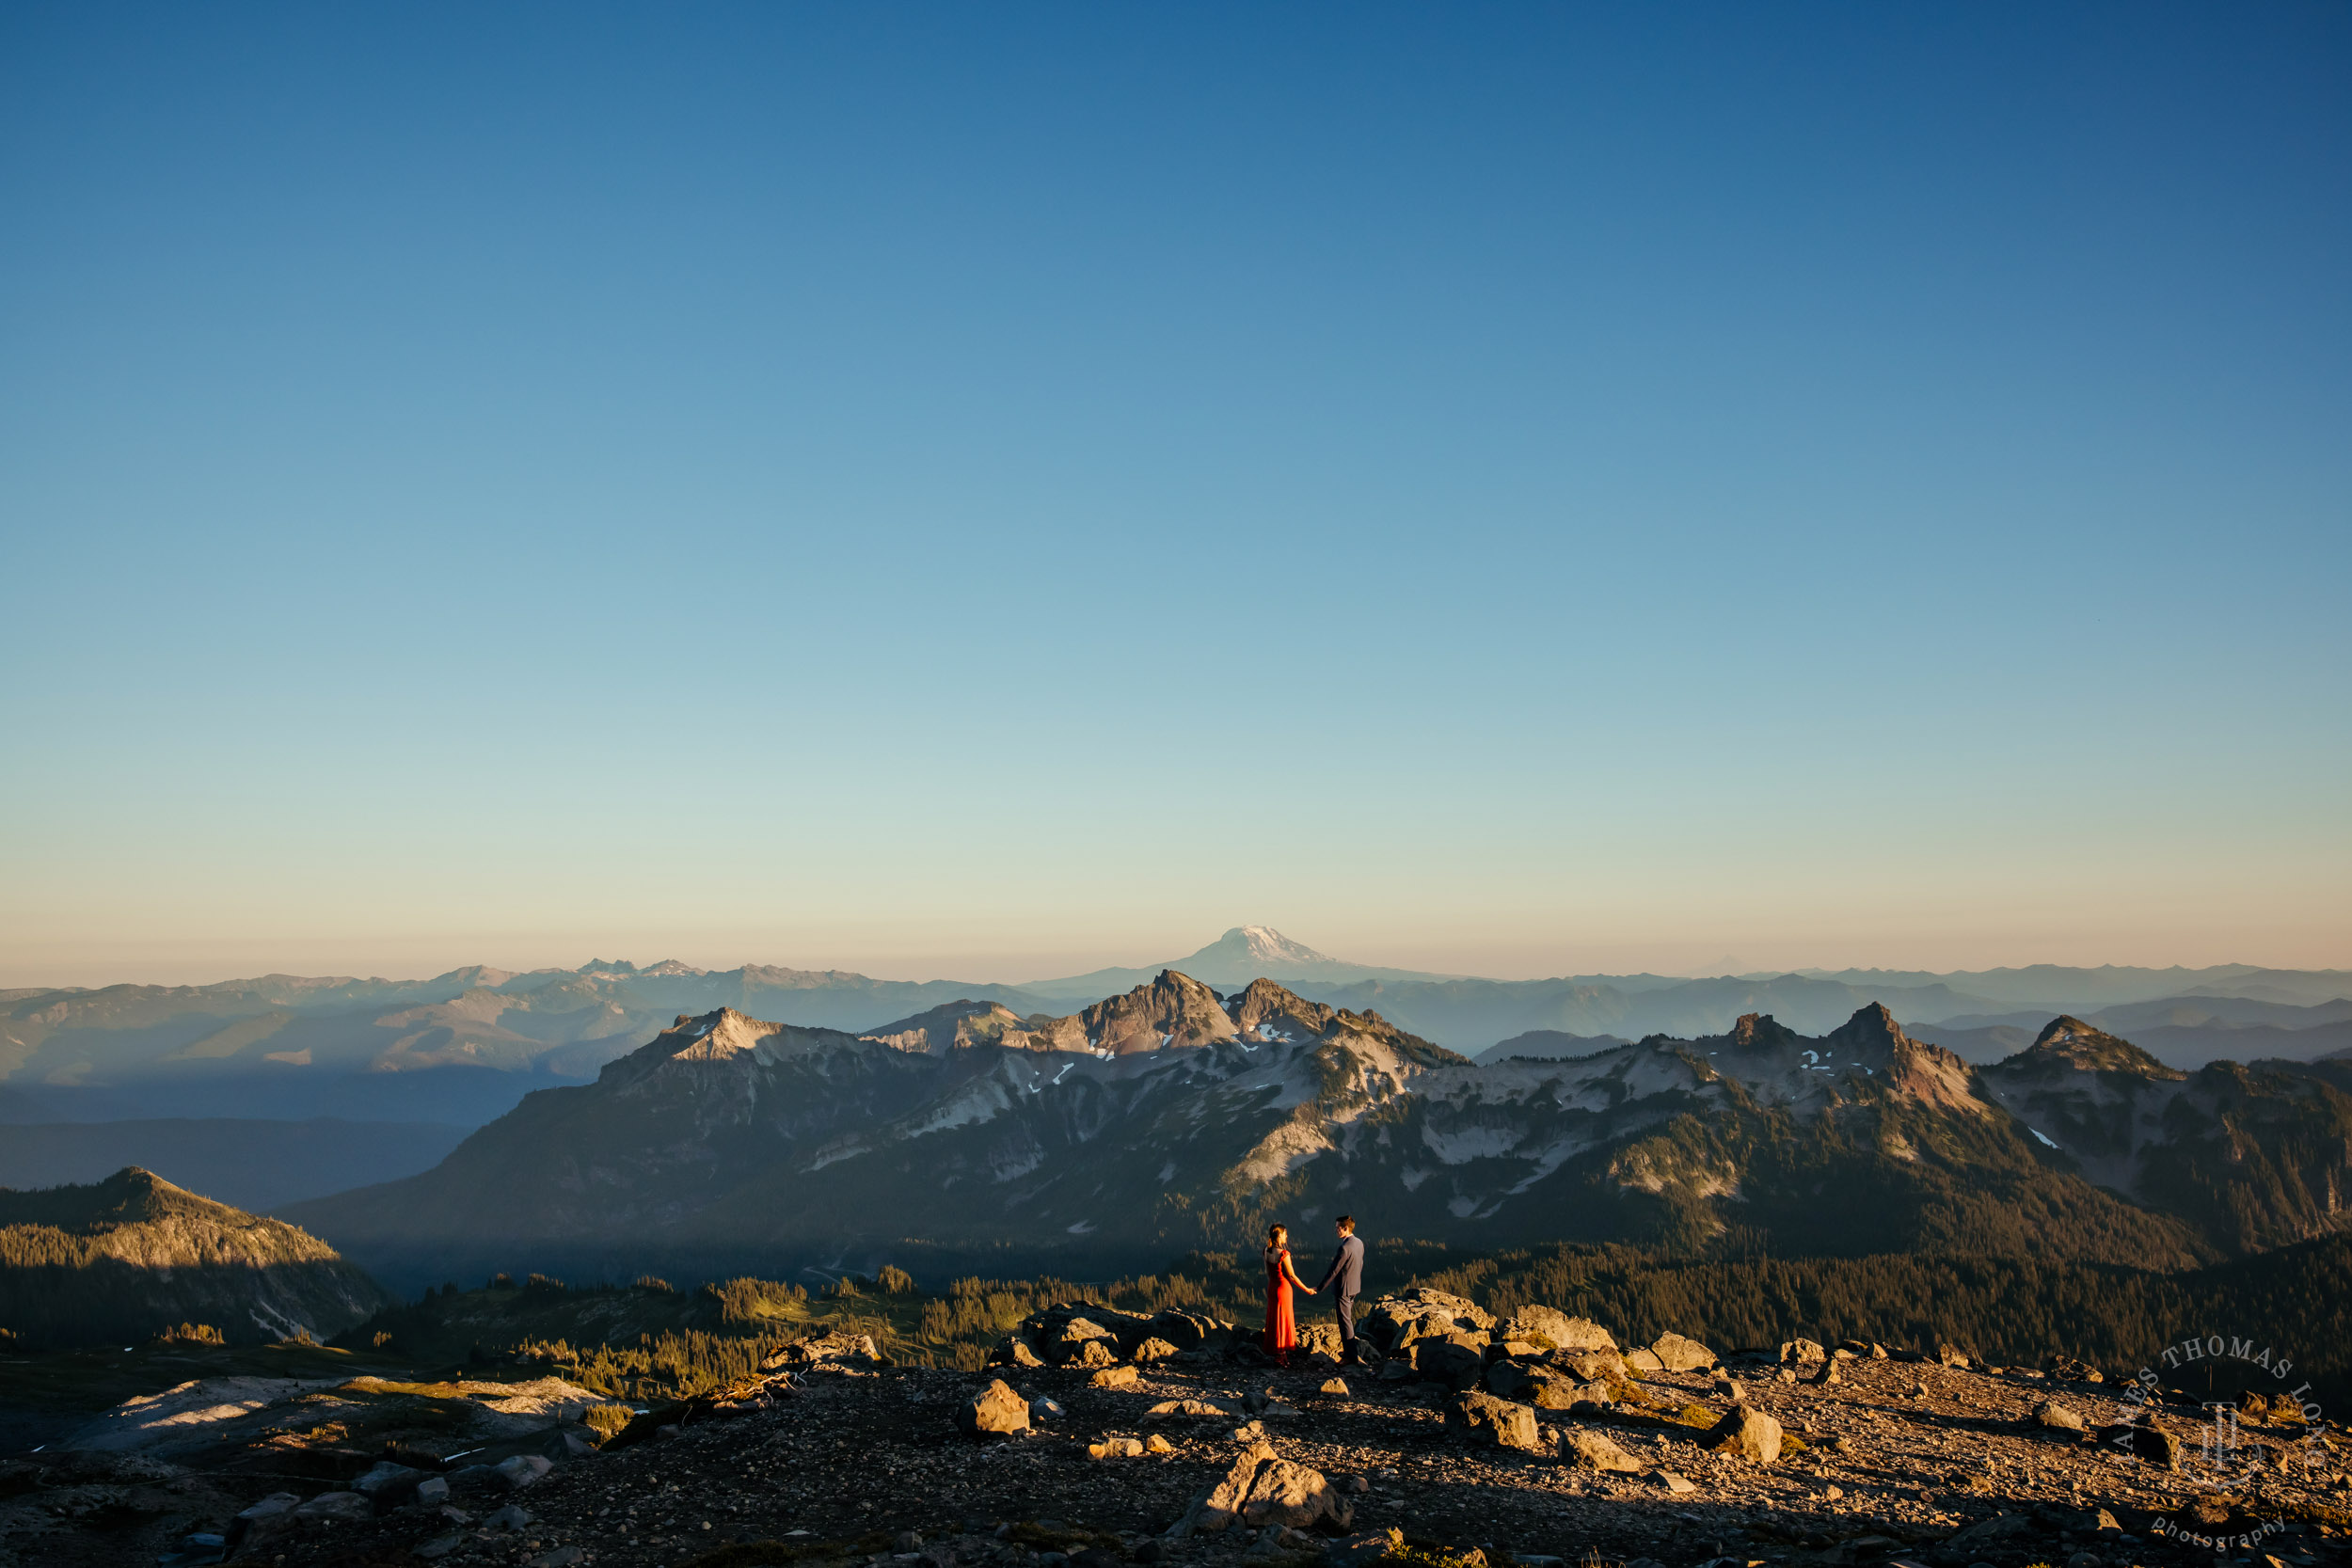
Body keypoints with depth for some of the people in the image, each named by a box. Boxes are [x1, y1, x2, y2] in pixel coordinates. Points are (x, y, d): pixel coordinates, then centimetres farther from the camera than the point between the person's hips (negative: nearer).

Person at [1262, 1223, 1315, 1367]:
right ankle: (1281, 1356, 7)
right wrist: (1306, 1290, -6)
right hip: (1283, 1287, -7)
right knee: (1283, 1321, 3)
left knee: (1274, 1320, 16)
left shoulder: (1267, 1251, 0)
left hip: (1272, 1287, 7)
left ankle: (1277, 1354, 26)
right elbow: (1292, 1276, -16)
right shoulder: (1283, 1253, -22)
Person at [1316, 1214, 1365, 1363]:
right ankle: (1349, 1349, 30)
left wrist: (1320, 1287, -15)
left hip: (1343, 1289, -9)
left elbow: (1333, 1271, -22)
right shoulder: (1359, 1243, 3)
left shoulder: (1344, 1248, -25)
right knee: (1350, 1319, 20)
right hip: (1354, 1287, 9)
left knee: (1345, 1321, 0)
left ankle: (1350, 1356, 6)